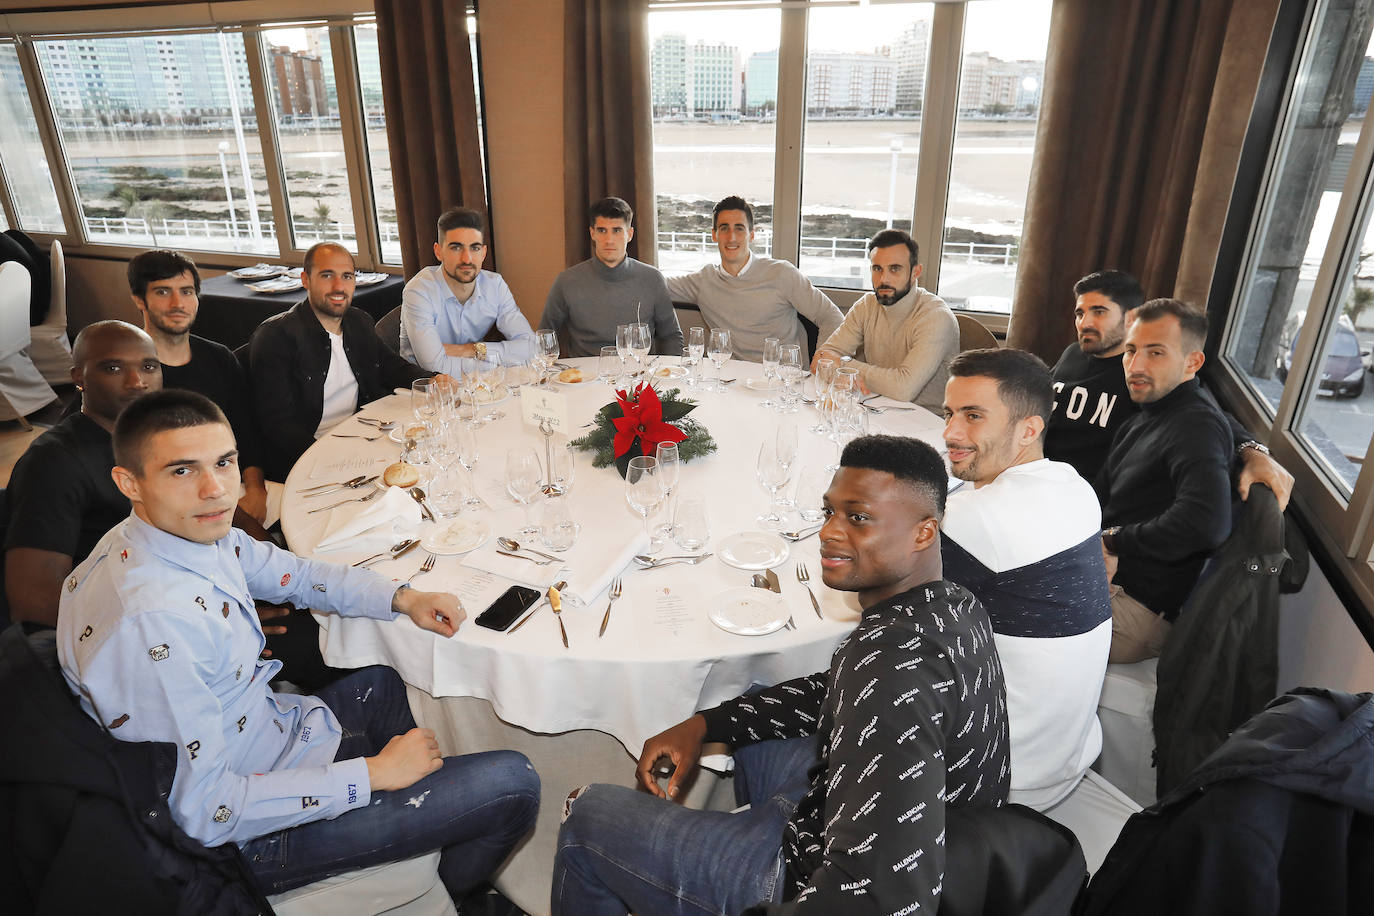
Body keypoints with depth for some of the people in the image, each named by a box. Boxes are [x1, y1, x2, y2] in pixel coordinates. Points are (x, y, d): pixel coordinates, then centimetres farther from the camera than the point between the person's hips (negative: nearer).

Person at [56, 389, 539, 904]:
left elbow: (291, 572, 10)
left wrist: (403, 599, -4)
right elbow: (204, 812, -31)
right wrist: (372, 774, -23)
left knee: (382, 683, 33)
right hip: (252, 837, -9)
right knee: (512, 784, -11)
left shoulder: (197, 529, -7)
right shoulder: (153, 625, -35)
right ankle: (454, 895, 25)